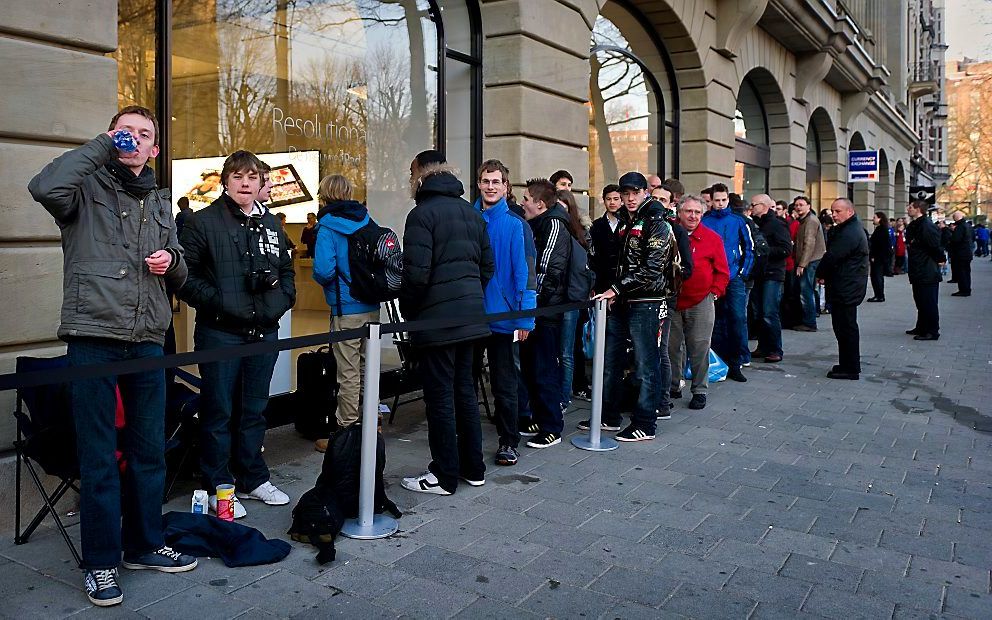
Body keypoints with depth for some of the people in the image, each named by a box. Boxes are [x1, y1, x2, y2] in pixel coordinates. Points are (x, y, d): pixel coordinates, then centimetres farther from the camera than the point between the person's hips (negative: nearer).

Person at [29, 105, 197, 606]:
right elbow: (44, 188, -23)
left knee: (150, 451, 13)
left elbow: (180, 277, 22)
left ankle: (144, 545, 28)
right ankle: (100, 561, 16)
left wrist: (171, 260, -1)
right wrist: (101, 145, -12)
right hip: (92, 340, -5)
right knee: (98, 457, 2)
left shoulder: (160, 203, 18)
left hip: (147, 343, 5)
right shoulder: (87, 187, 2)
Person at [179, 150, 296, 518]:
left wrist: (283, 298, 4)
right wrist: (217, 301, -18)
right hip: (220, 333, -5)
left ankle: (252, 479, 29)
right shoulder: (203, 222, -5)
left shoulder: (270, 224, 13)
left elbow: (286, 270, 21)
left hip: (265, 332, 6)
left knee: (255, 409, 15)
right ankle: (219, 487, 16)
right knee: (219, 411, 4)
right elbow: (186, 276, -9)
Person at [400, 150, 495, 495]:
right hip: (470, 316, 8)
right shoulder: (471, 212, 13)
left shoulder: (422, 213, -11)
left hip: (435, 320, -8)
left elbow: (416, 272, -18)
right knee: (464, 389, 16)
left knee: (440, 396, 0)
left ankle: (445, 476, 9)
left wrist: (408, 312, -4)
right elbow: (487, 265, 15)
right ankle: (473, 467, 25)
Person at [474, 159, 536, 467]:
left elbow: (525, 273, -9)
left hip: (503, 317, -3)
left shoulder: (516, 225, -7)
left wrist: (525, 319, -13)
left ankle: (509, 442, 22)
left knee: (505, 384, 8)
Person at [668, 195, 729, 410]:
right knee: (671, 347, 8)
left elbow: (722, 272, 7)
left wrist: (714, 292, -2)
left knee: (699, 348, 2)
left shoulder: (712, 238, 2)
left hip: (701, 303, -1)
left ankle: (700, 391, 13)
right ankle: (673, 387, 22)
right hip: (671, 302, 1)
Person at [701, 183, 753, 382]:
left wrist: (744, 271, 0)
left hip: (734, 278, 0)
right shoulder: (704, 222, 2)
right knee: (717, 321, 7)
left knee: (738, 317, -10)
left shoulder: (737, 221, 5)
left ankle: (735, 363, 0)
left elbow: (749, 248, 9)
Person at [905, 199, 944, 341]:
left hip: (928, 273, -10)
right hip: (918, 272, 10)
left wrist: (940, 260, -11)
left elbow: (936, 245, -23)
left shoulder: (927, 226, -20)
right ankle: (921, 328, 29)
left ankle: (932, 331, 4)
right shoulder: (913, 226, 12)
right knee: (920, 302, 18)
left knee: (929, 303, -3)